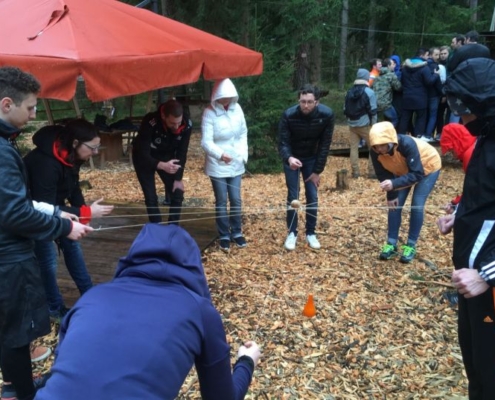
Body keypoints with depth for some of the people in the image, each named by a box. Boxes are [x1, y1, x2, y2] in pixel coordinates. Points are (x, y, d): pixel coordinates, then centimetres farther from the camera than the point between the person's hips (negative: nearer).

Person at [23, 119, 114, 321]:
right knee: (47, 260, -2)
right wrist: (86, 213, -36)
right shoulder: (45, 162, -37)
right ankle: (55, 308, 17)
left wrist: (82, 210, -15)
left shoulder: (69, 156, -11)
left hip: (53, 208, 8)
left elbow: (73, 186, 1)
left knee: (71, 244, 12)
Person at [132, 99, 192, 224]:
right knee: (151, 198, -5)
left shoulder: (187, 125, -27)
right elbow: (142, 155, -36)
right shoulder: (150, 123, -38)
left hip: (166, 157, 3)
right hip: (145, 159, -3)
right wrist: (162, 166, -53)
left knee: (177, 194, -1)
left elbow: (182, 153, -15)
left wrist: (178, 178, -14)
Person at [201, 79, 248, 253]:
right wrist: (220, 154, -36)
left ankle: (237, 233, 27)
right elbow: (206, 141, -20)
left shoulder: (237, 109, -1)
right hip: (217, 166, -4)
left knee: (236, 200, 11)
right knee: (221, 202, 6)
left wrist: (243, 155, 1)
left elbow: (243, 134, 9)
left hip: (236, 164, 4)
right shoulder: (209, 112, -15)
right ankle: (224, 236, 20)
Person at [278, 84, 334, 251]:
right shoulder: (288, 115, -29)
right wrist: (289, 158, -48)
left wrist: (317, 171, -13)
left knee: (312, 196, 2)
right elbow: (282, 143, -25)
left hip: (311, 159, 1)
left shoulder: (327, 115, -25)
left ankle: (311, 233, 17)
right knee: (293, 196, -2)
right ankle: (292, 233, 13)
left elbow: (325, 144, -16)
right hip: (292, 158, -1)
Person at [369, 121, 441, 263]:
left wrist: (394, 184, -54)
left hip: (427, 166, -5)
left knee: (417, 205, -13)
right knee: (395, 204, -4)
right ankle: (391, 244, 6)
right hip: (403, 170, 5)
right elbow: (383, 175, -13)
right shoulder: (376, 152, -28)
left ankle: (411, 246, -1)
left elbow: (417, 174, -42)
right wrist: (391, 195, -16)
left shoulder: (407, 144, -43)